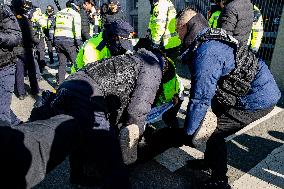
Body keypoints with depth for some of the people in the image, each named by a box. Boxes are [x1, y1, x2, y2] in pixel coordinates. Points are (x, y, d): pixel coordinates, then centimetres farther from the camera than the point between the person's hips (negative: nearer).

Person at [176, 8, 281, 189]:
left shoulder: (205, 53, -28)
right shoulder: (213, 37, 4)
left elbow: (201, 98, -27)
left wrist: (189, 132, -14)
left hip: (258, 99, -10)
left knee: (213, 133, -4)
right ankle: (210, 161, 37)